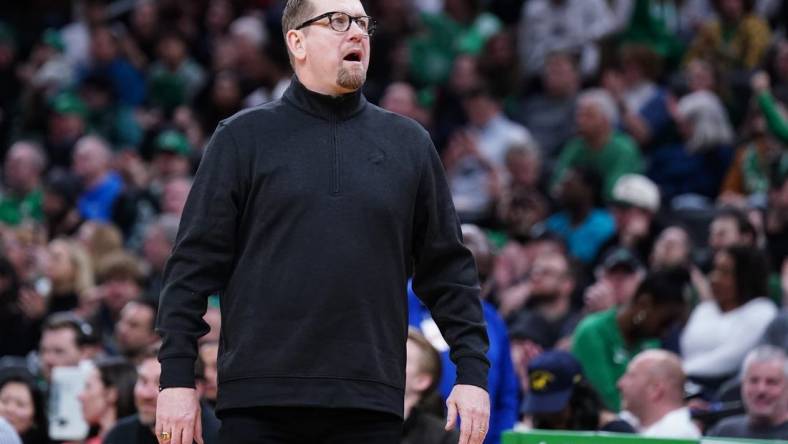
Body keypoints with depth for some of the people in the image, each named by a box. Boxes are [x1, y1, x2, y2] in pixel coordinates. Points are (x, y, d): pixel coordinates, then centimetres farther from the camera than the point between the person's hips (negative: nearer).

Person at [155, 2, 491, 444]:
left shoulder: (409, 144, 13)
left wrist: (473, 371, 4)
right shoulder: (243, 138, 5)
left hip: (371, 407, 2)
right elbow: (195, 263, 2)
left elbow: (449, 269, 13)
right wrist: (177, 377, -5)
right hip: (259, 405, -2)